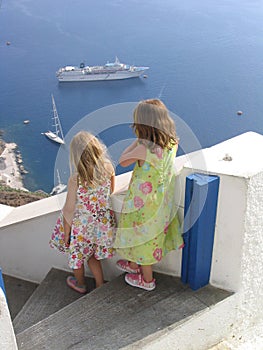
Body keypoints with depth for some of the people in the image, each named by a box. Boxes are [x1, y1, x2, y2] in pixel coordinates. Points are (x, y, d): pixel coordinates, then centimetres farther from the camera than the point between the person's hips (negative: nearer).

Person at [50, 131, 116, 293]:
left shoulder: (75, 179, -29)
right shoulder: (108, 168, -18)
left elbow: (69, 209, -18)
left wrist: (66, 232, -3)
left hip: (82, 224, -4)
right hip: (103, 223, 4)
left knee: (76, 254, 27)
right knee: (92, 254, 29)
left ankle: (80, 284, 52)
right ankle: (100, 284, 43)